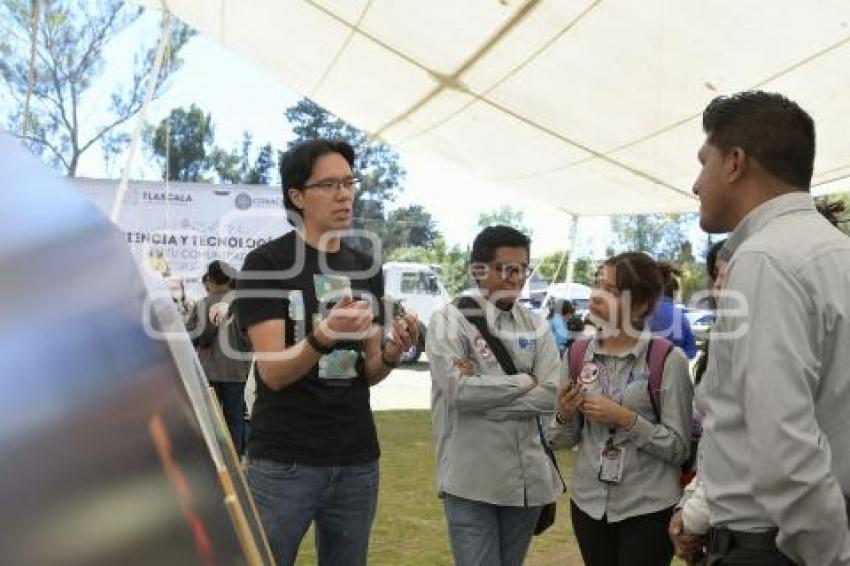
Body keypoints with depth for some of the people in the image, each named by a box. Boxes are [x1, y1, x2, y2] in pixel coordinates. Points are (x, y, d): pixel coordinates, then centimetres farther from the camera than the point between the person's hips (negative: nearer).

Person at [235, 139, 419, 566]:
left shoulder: (367, 269, 8)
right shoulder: (266, 264, -8)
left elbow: (368, 373, 9)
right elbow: (273, 372, -15)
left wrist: (392, 353, -13)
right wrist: (323, 336, -33)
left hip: (357, 461, 5)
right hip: (283, 462, -5)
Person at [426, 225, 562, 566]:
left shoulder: (536, 326, 9)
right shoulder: (449, 321, -5)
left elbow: (553, 395, -3)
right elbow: (458, 390, -18)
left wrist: (484, 396, -12)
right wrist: (525, 381, -8)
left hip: (528, 479, 5)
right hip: (471, 481, -5)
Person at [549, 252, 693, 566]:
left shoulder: (668, 359, -12)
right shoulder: (576, 354, 1)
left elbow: (679, 447, -10)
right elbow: (562, 440, 7)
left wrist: (627, 420, -21)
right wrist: (565, 416, -13)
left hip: (649, 510, -4)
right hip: (589, 504, 4)